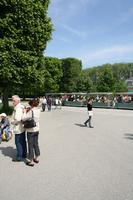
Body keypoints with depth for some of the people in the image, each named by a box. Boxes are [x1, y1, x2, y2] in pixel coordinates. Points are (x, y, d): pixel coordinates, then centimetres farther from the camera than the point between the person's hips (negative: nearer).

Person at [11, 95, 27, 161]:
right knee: (23, 142, 18)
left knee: (18, 143, 2)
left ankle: (19, 157, 14)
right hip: (22, 127, 10)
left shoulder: (18, 108, -20)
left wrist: (12, 122, -10)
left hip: (18, 129, -10)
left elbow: (17, 119, -26)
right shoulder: (21, 107, 10)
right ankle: (24, 154, 30)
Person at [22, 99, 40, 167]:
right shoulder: (38, 110, 0)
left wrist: (24, 112, -5)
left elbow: (23, 119, -19)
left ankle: (31, 161, 16)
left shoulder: (31, 111, -21)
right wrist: (28, 111, 4)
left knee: (30, 145, 5)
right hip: (37, 130, 7)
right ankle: (36, 158, 32)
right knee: (36, 144, 18)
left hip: (30, 131, -7)